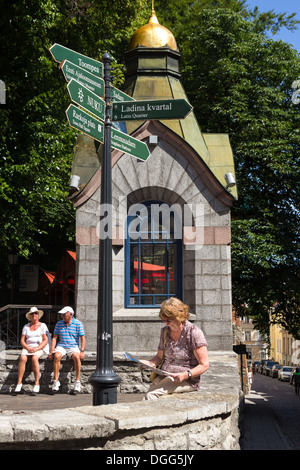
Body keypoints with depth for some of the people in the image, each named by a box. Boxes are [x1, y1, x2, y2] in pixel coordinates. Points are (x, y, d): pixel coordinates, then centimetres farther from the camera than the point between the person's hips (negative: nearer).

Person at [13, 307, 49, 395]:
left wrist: (36, 349, -15)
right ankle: (19, 384, -32)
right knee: (23, 358, -32)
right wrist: (28, 348, -11)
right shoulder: (26, 327, 15)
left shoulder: (43, 326, 7)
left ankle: (37, 384, -33)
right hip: (27, 348, 2)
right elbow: (22, 341, 8)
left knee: (34, 358, -36)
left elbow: (45, 340, -1)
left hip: (39, 348, -2)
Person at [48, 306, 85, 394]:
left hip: (73, 347, -2)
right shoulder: (59, 324, 7)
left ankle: (77, 382, -25)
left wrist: (82, 351, -16)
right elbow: (54, 338, 7)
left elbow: (82, 339, -3)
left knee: (77, 357, -34)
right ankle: (56, 381, -25)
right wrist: (51, 352, -3)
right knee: (57, 356, -32)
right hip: (61, 346, 2)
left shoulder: (78, 324, -1)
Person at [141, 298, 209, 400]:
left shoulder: (194, 333, -7)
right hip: (164, 376, 6)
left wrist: (185, 375, -21)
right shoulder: (165, 331, 13)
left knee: (151, 394, -30)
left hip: (187, 380, -5)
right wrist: (148, 363, 0)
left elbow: (204, 365, -7)